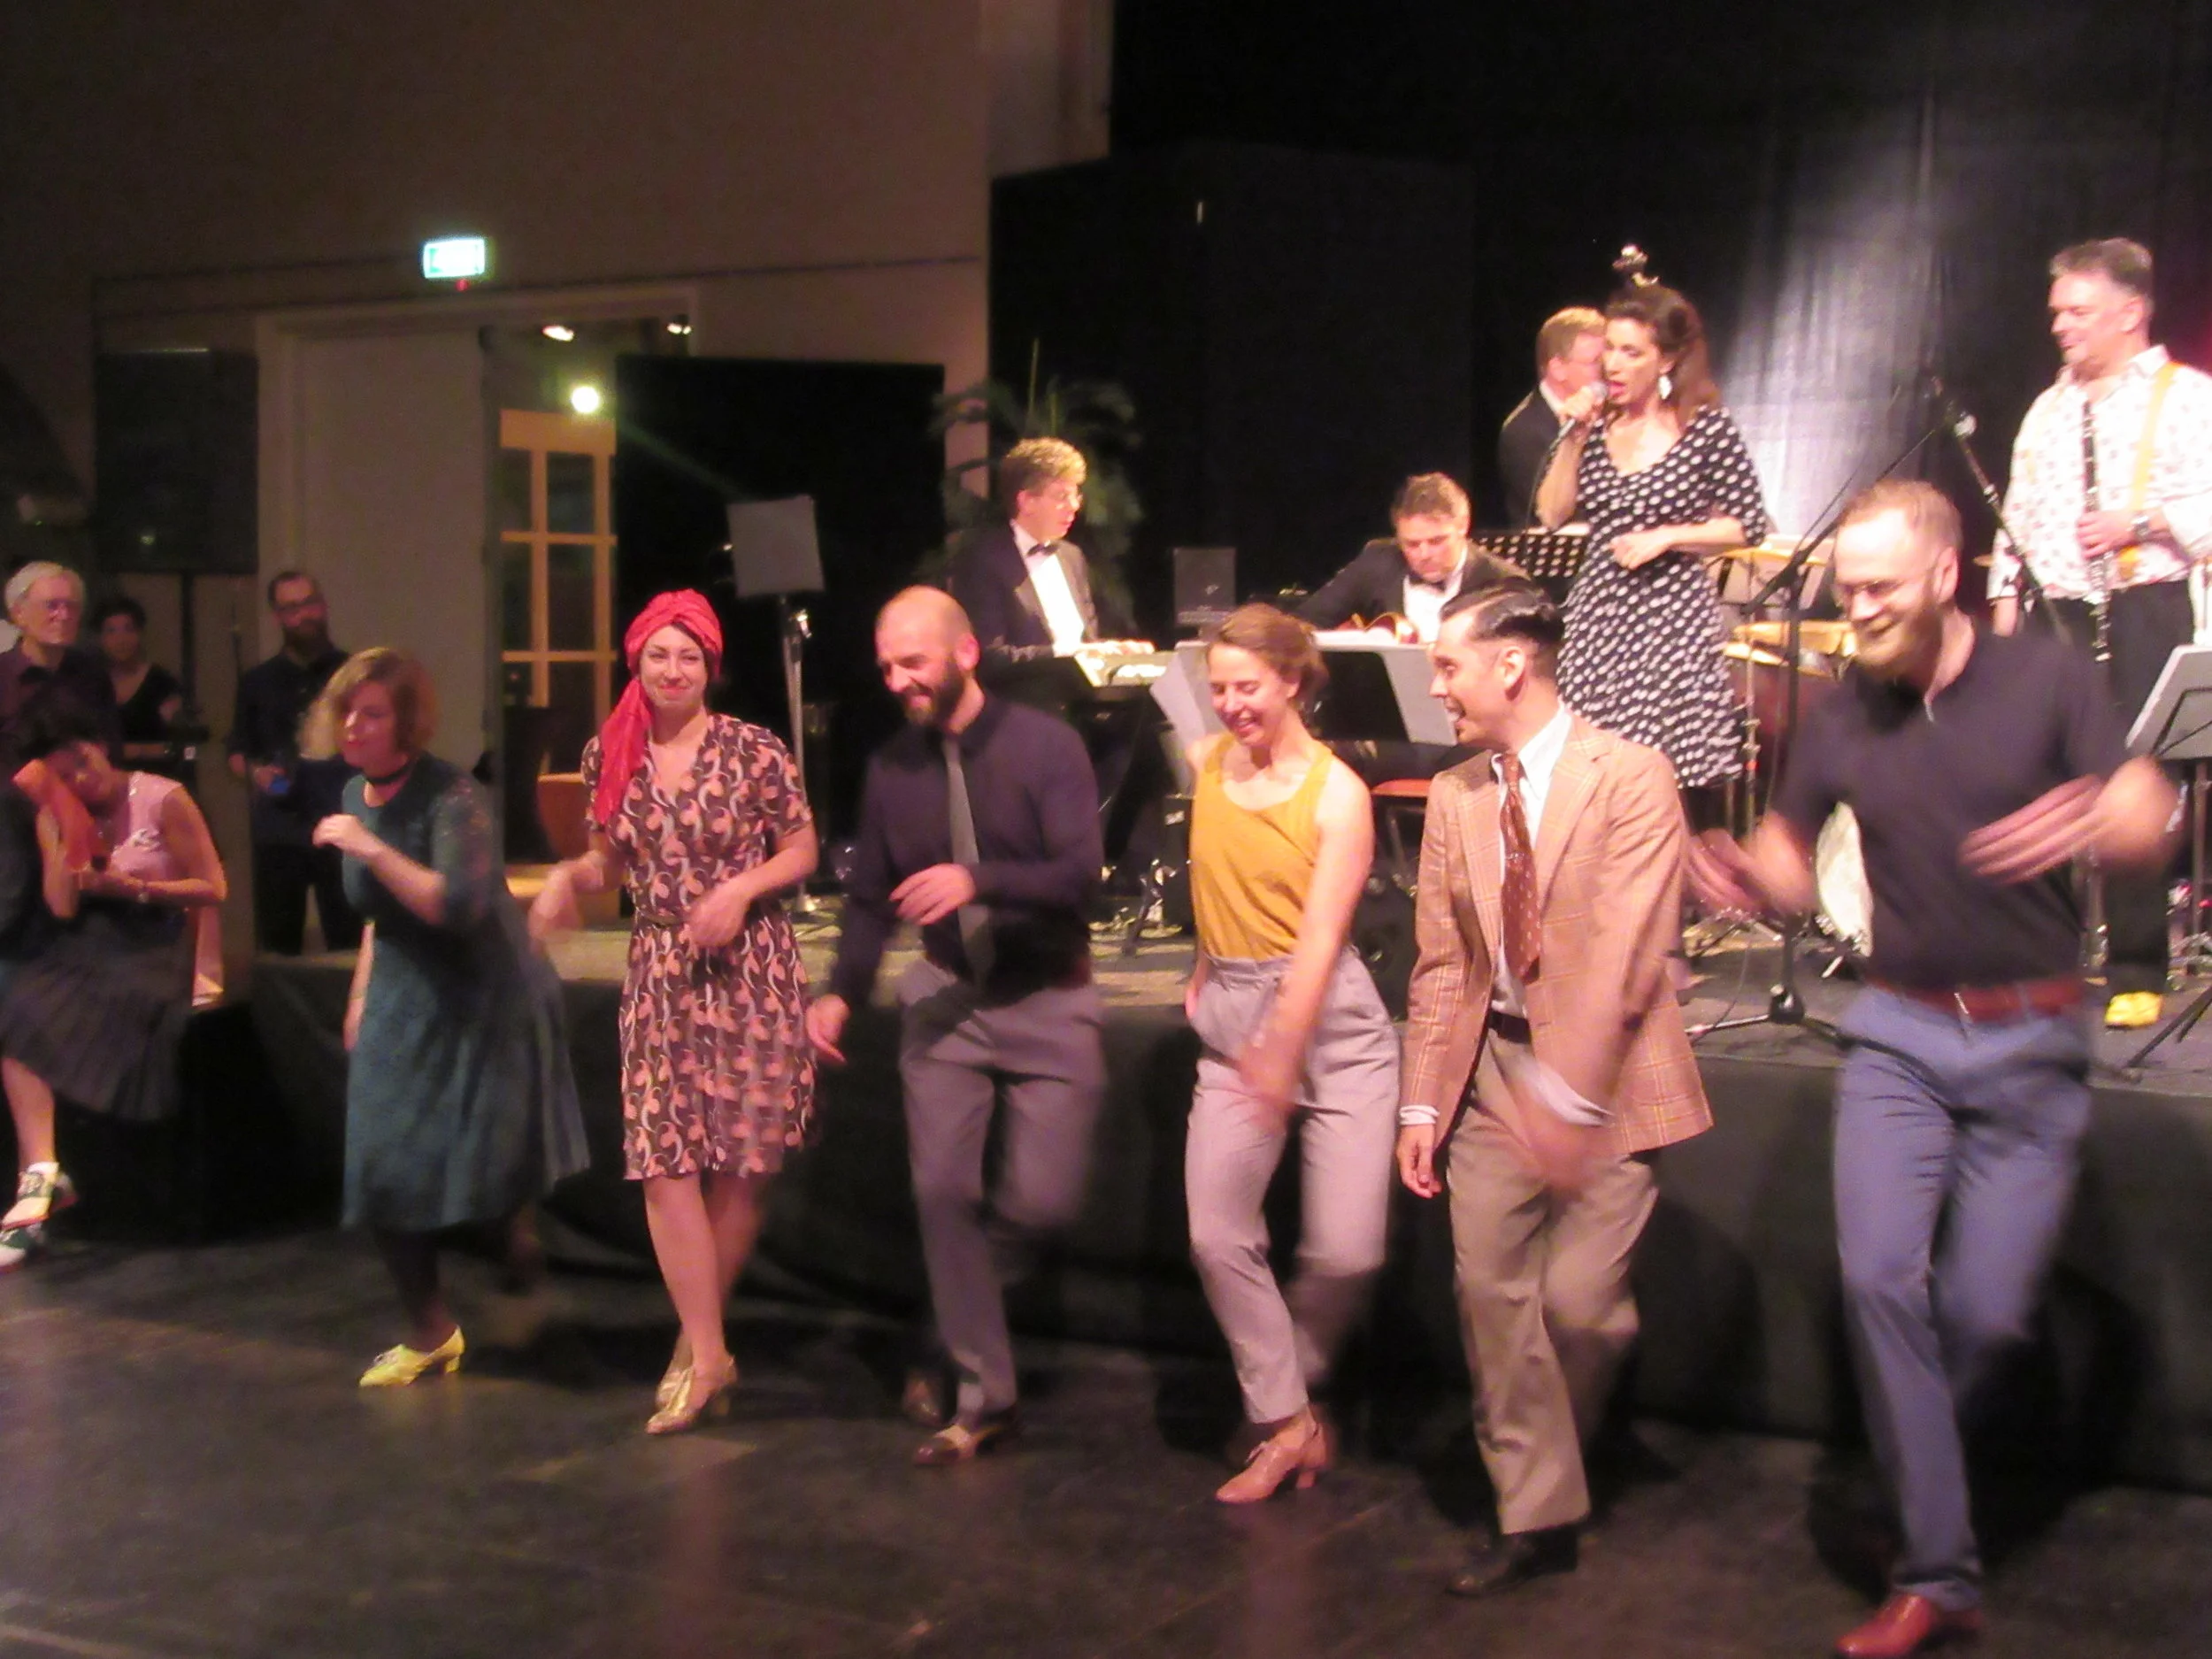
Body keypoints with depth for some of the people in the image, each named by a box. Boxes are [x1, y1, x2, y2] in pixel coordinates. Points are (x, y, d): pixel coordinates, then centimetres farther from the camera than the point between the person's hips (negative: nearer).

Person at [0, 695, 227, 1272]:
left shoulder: (163, 800, -2)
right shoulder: (54, 818, 12)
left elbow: (213, 888, -2)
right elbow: (62, 907, 0)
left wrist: (138, 888, -12)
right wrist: (68, 823, -2)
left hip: (152, 946, -4)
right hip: (84, 945, 4)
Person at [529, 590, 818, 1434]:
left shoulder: (753, 751, -6)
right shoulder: (610, 755, 5)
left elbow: (803, 851, 1)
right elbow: (611, 862, 14)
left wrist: (740, 889, -15)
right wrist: (568, 879, -6)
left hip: (750, 975, -3)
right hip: (659, 976, 3)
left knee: (740, 1164, 1)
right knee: (663, 1162, -5)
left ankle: (701, 1340, 19)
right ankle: (708, 1353, 2)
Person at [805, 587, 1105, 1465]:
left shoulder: (1043, 744, -11)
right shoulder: (891, 766, 1)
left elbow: (1080, 872, -22)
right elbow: (871, 896, 8)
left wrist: (978, 882, -37)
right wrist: (842, 992, -6)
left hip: (1048, 1003, -3)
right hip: (946, 999, 3)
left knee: (1043, 1200, -8)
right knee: (942, 1191, -5)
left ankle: (957, 1315, 26)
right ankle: (983, 1396, 8)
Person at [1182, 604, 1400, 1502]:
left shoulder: (1337, 793, -11)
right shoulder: (1205, 764, 4)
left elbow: (1319, 937, -18)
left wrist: (1280, 1058, -25)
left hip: (1331, 1022, -4)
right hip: (1231, 1023, 4)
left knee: (1346, 1251, -9)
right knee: (1217, 1235, -7)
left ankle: (1297, 1380, 21)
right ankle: (1286, 1422, 9)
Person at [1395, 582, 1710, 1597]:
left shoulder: (1629, 778, -10)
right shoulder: (1456, 796, 8)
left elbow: (1625, 954, -17)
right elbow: (1440, 963, 10)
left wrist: (1564, 1096, -21)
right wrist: (1422, 1104, 5)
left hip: (1601, 1076, -5)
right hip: (1491, 1070, 5)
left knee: (1577, 1302, -7)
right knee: (1491, 1294, 1)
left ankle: (1556, 1467, 25)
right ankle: (1536, 1520, 14)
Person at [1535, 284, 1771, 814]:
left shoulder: (1707, 428, -3)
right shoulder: (1595, 427, 8)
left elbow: (1749, 526, -1)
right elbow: (1552, 514, 2)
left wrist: (1667, 537, -11)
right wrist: (1575, 437, -6)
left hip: (1673, 619, -4)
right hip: (1598, 619, 4)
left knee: (1679, 766, -6)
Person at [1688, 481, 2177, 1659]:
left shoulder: (2045, 678, -5)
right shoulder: (1841, 720, 2)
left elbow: (2150, 823, -11)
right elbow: (1790, 863, 12)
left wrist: (2090, 826, -35)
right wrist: (1750, 881, -13)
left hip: (2031, 1044, -1)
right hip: (1899, 1036, 1)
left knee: (1985, 1312, -5)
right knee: (1878, 1274, -17)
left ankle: (1907, 1456, 30)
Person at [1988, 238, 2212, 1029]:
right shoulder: (2049, 408, 20)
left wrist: (2141, 523, -20)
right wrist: (2005, 595, 10)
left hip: (2143, 613, -5)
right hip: (2052, 615, 6)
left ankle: (2137, 972, 1)